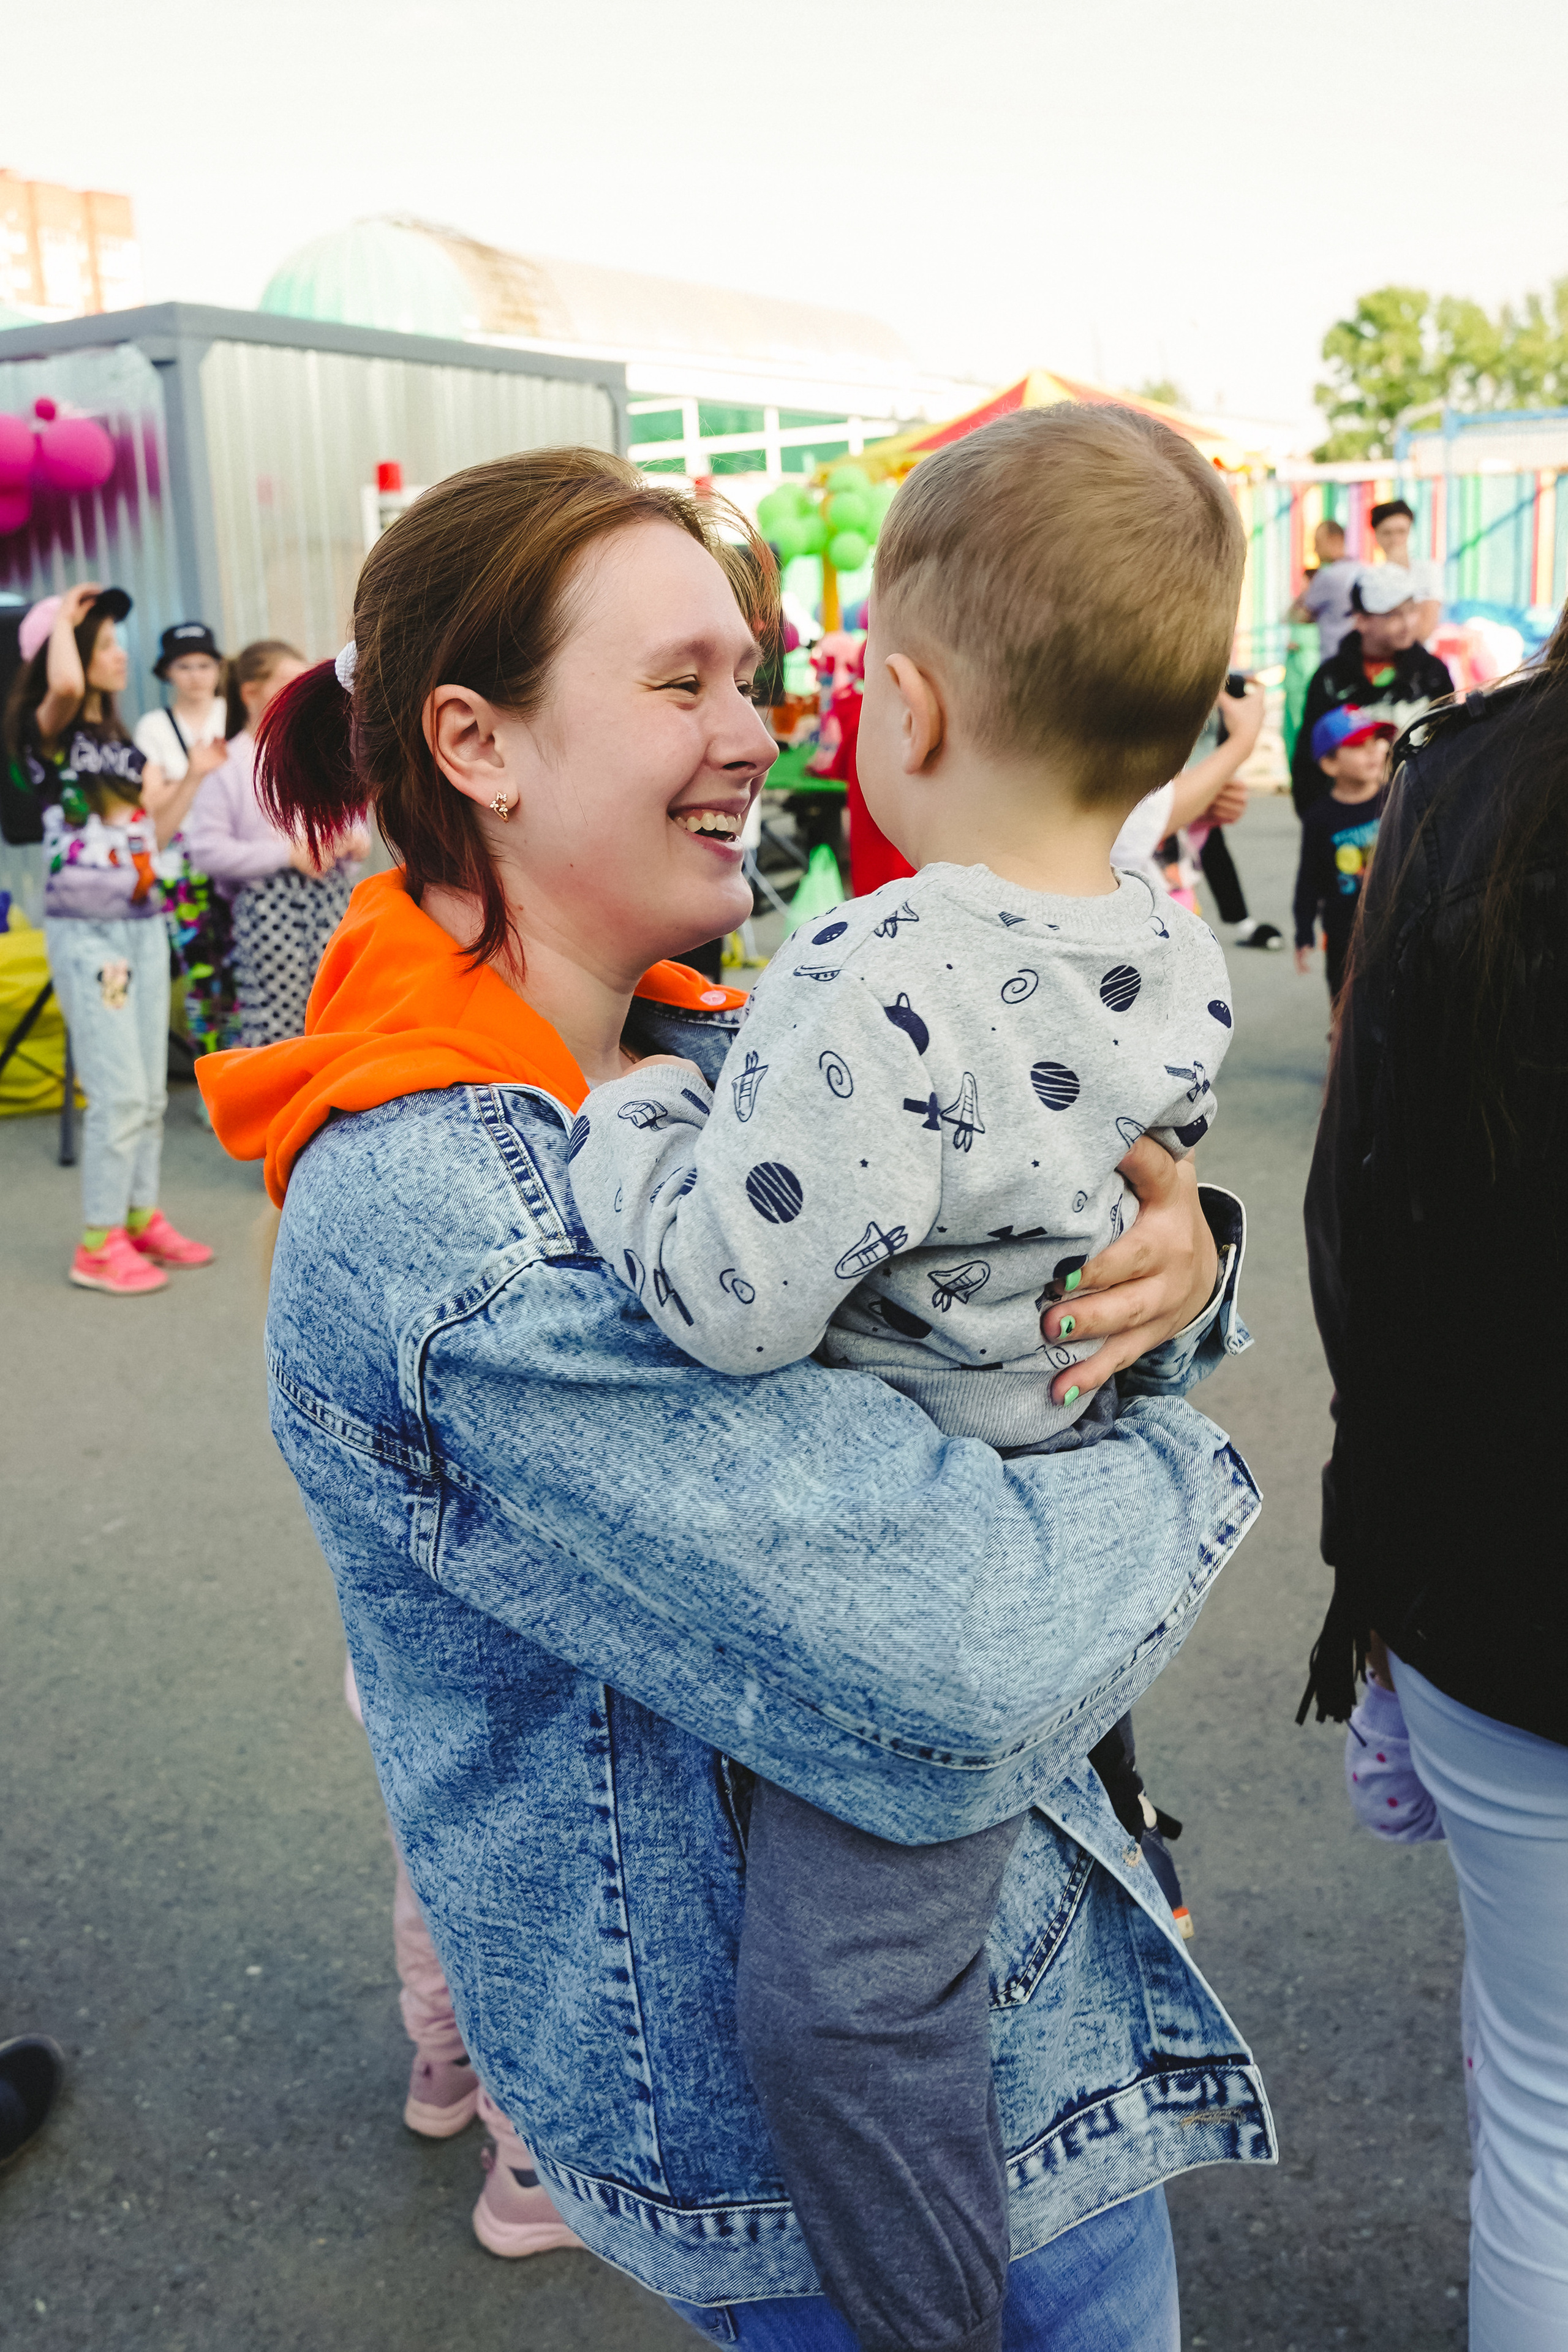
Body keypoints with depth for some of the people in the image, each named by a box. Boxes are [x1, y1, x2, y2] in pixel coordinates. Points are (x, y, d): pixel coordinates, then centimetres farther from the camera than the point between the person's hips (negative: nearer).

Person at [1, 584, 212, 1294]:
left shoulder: (122, 742, 15)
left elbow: (156, 831, 12)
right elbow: (64, 685, -31)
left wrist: (194, 776, 2)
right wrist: (61, 619, -14)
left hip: (144, 924, 7)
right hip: (86, 932, -7)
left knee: (151, 1088, 11)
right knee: (118, 1090, -8)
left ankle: (141, 1218, 22)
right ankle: (98, 1244, 2)